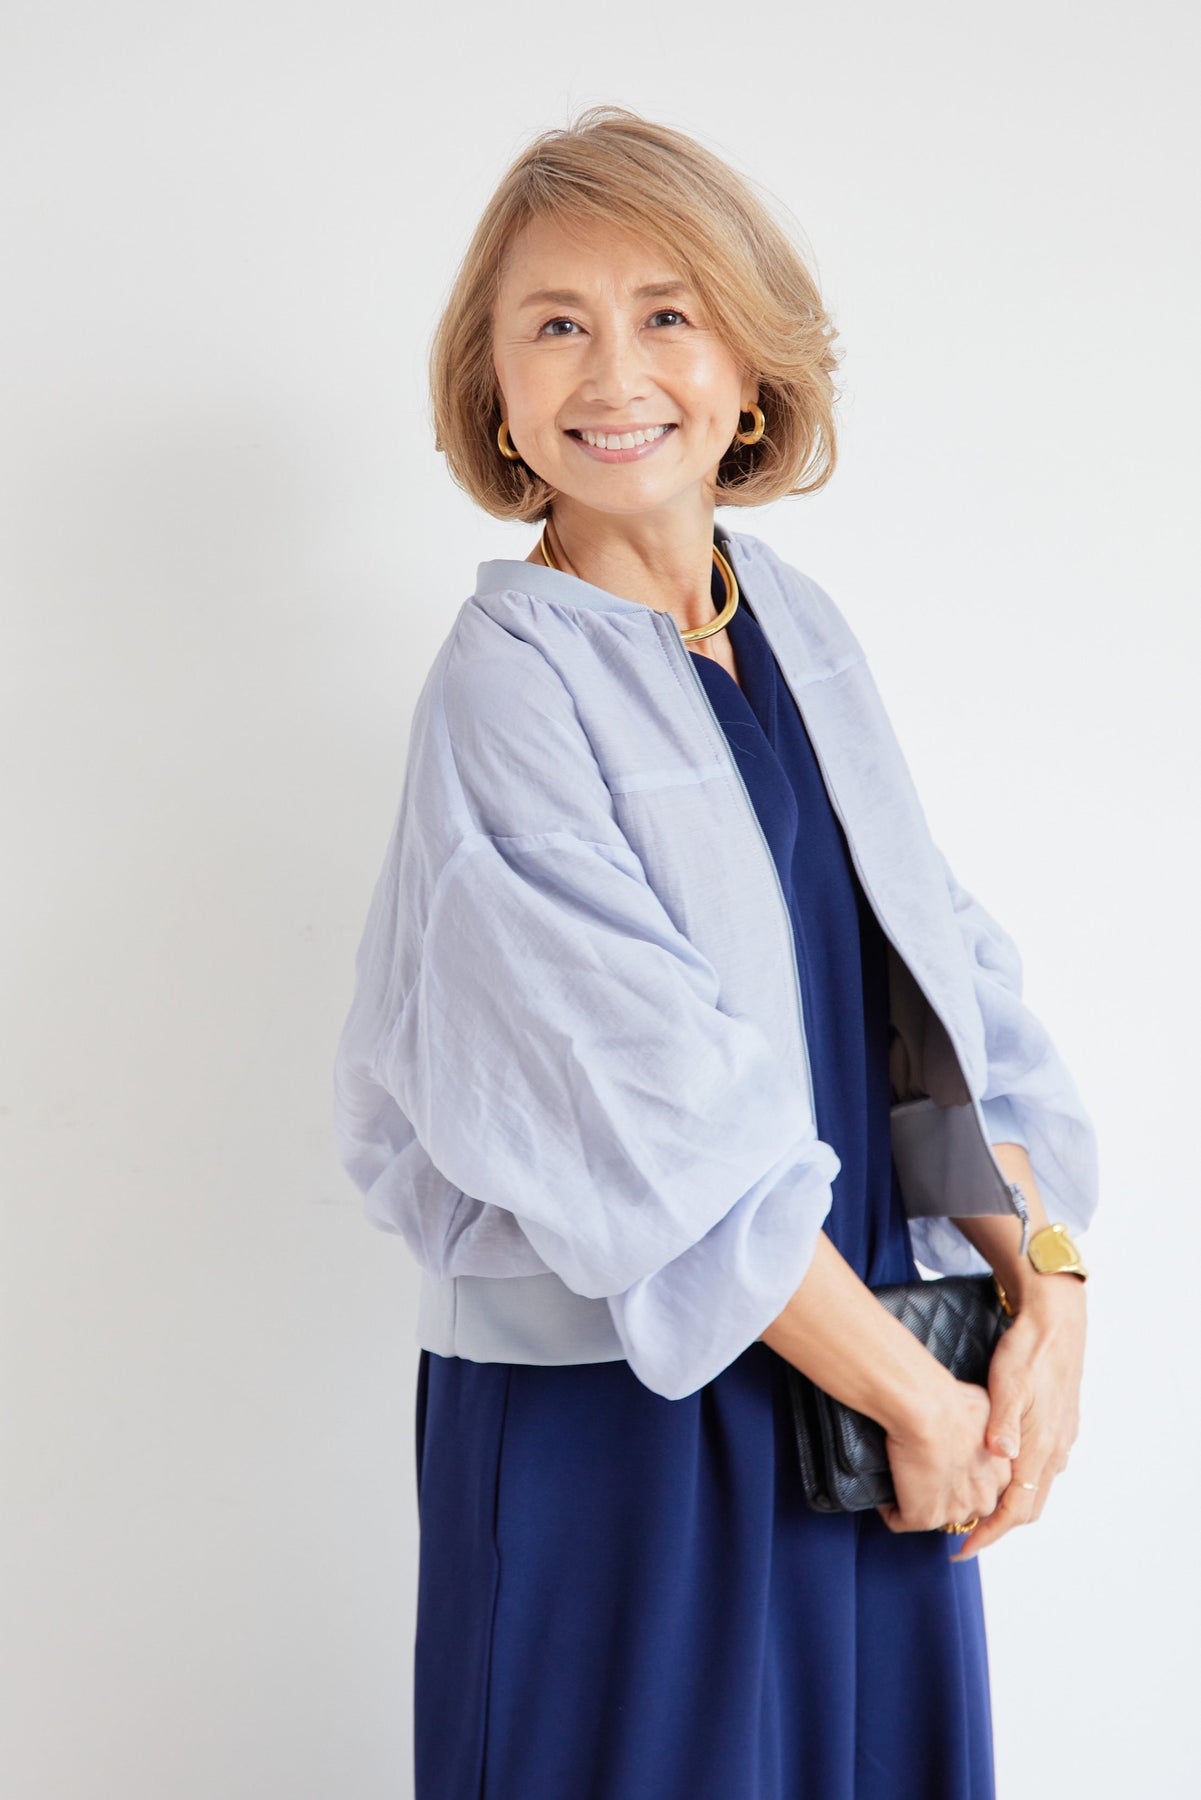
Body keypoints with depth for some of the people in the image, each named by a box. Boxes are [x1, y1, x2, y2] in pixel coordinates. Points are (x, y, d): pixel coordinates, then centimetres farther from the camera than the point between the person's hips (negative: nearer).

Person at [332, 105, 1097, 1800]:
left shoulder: (802, 626, 5)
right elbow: (647, 1124, -19)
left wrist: (1046, 1292, -7)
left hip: (868, 1361, 6)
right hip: (625, 1410, -6)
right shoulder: (510, 683, -14)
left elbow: (947, 995, 5)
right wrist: (913, 1391, -14)